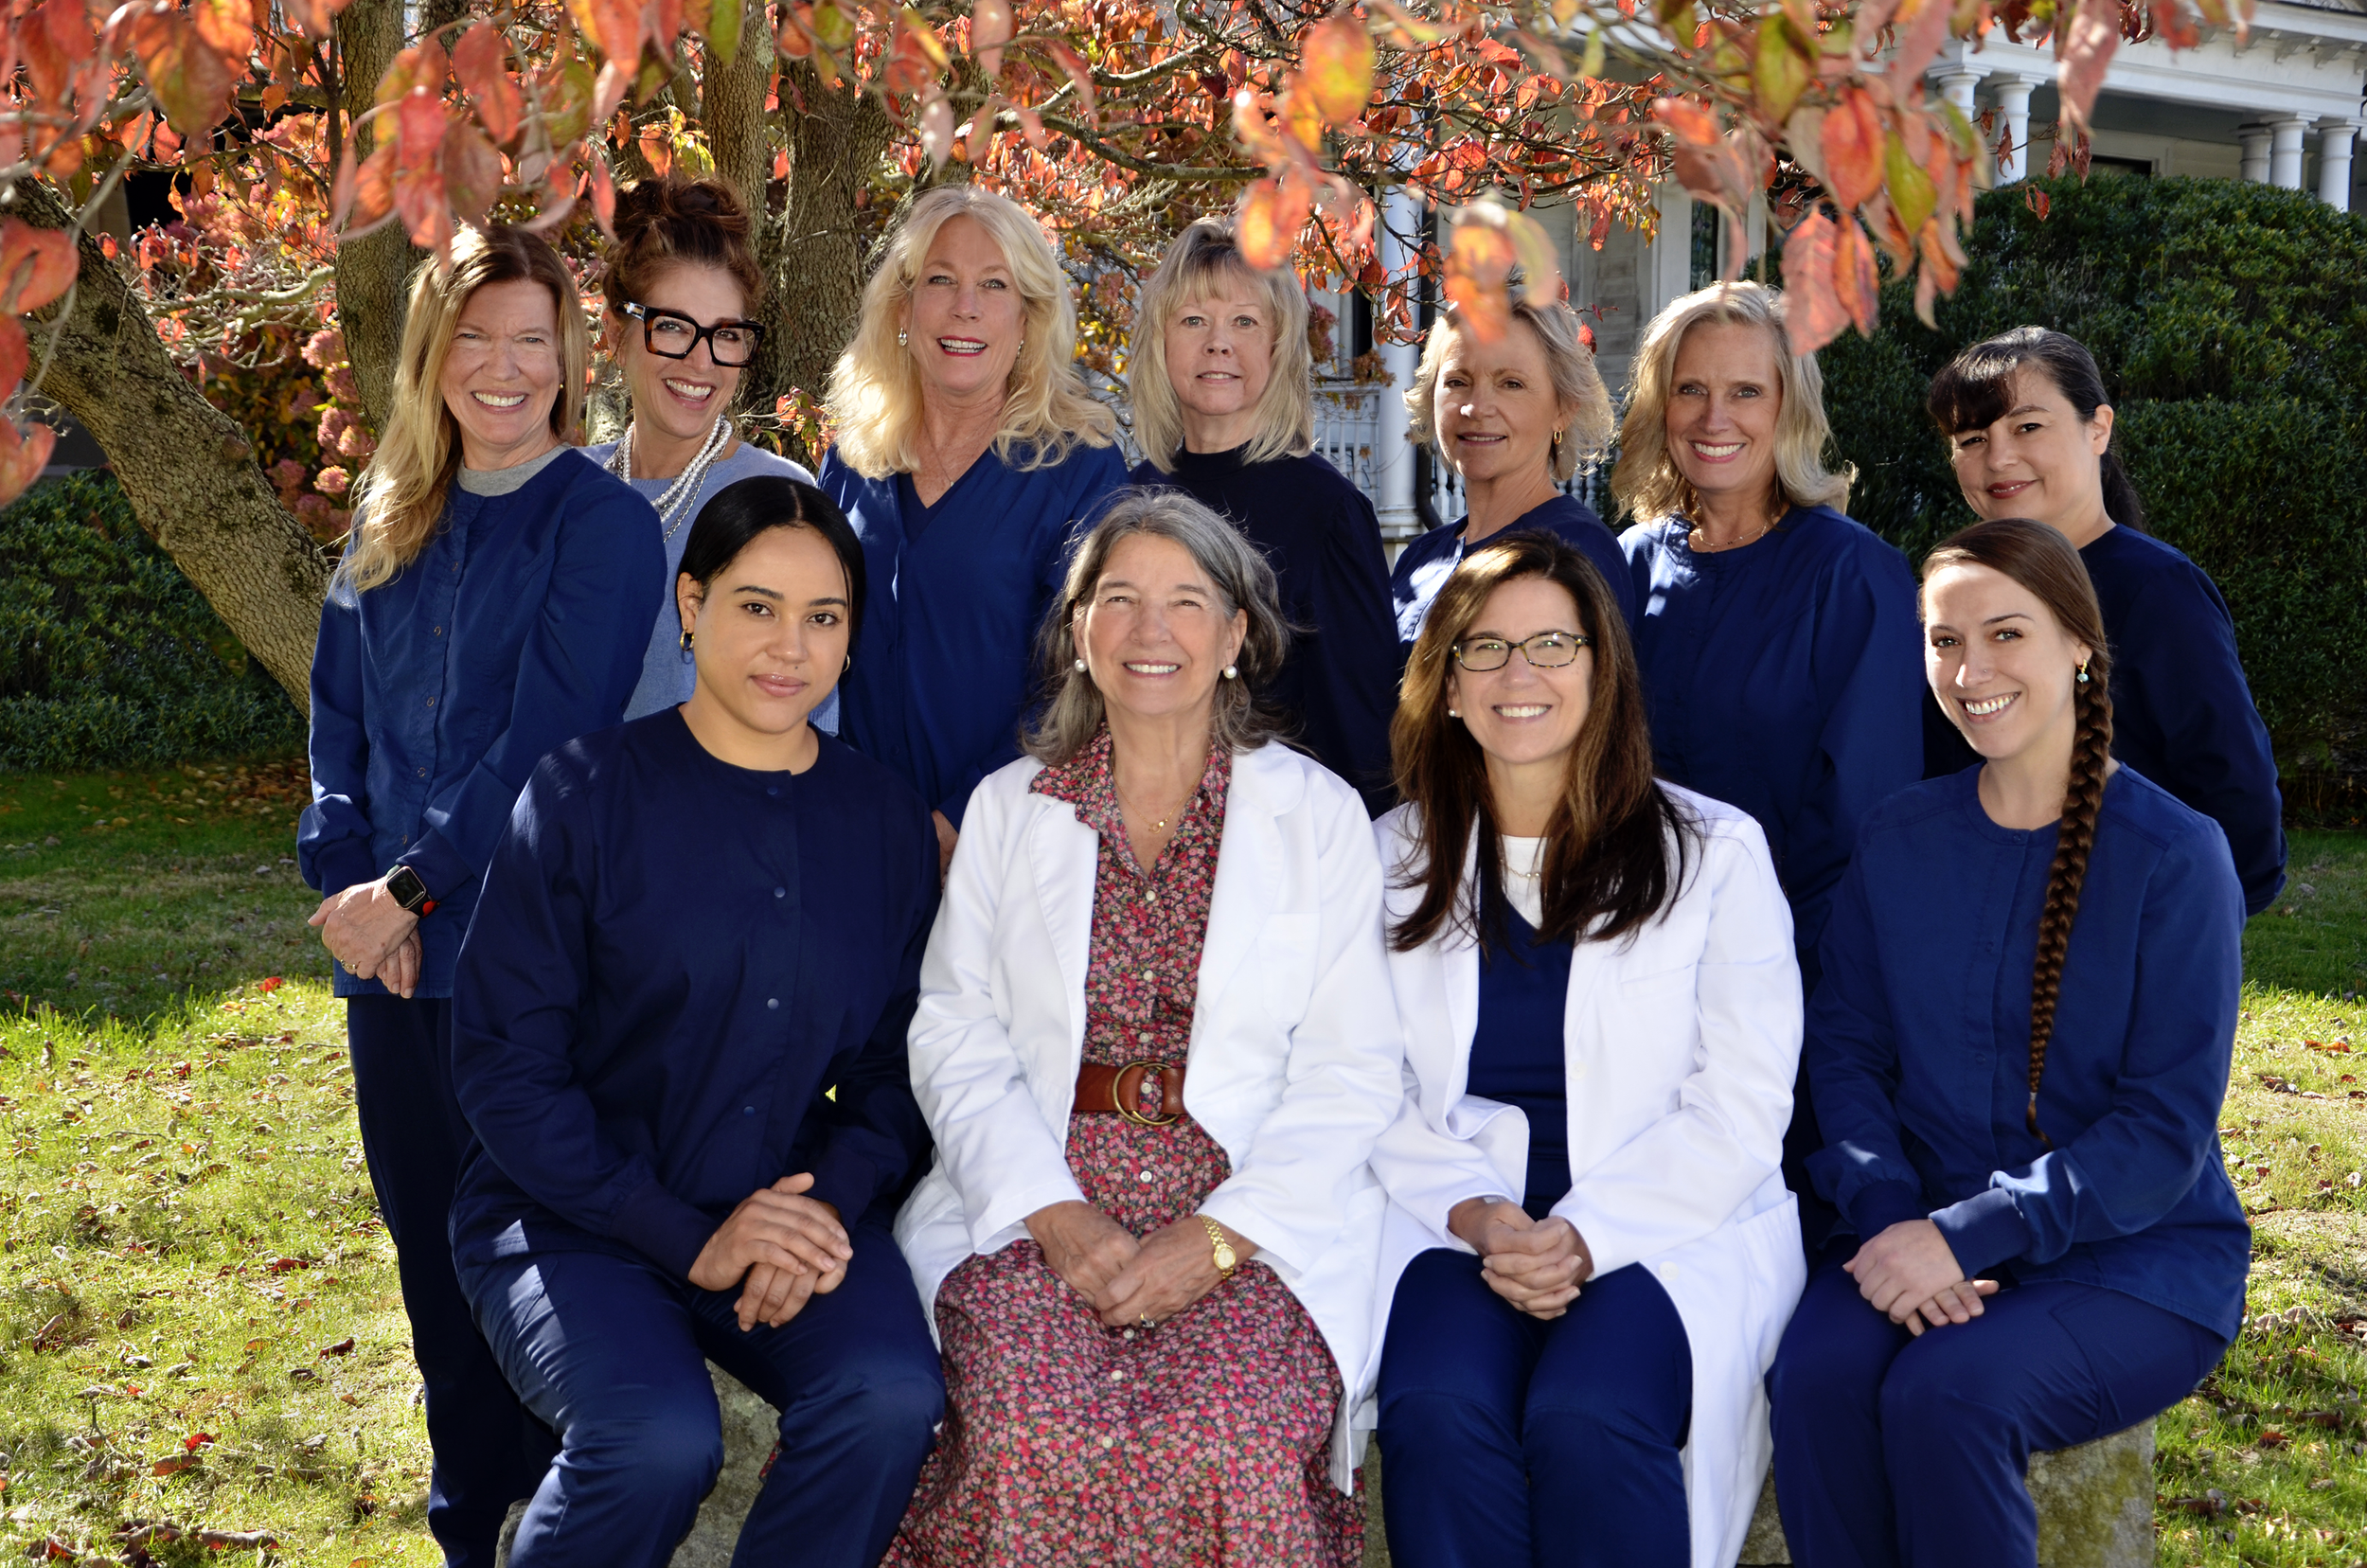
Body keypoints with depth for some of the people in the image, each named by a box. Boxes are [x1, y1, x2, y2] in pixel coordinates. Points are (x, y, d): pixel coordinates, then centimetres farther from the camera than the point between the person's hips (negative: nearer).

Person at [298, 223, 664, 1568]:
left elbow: (547, 740, -14)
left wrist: (413, 888, -15)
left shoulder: (601, 524, -7)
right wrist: (348, 876, -2)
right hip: (387, 948, 6)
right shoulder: (390, 517, 11)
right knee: (429, 1247, 14)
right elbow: (340, 714, 12)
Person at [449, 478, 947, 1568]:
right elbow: (502, 1066, -8)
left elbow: (897, 1059, 9)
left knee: (890, 1396, -26)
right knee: (661, 1438, -30)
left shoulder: (885, 821, 6)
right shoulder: (588, 794, -6)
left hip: (795, 1216, 3)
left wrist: (834, 1200, -12)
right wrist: (688, 1239, -15)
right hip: (570, 1218, -3)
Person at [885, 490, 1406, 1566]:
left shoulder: (1319, 814, 9)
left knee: (1224, 1444, -29)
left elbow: (1351, 1071, 2)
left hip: (1254, 1218, -1)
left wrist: (1218, 1235, -12)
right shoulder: (1008, 808, 14)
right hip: (1034, 1204, 1)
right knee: (1038, 1439, -28)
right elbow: (956, 1043, 6)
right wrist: (1058, 1215, -11)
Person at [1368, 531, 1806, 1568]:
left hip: (1676, 1228, -1)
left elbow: (1743, 1109, -1)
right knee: (1438, 1412, -29)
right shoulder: (1396, 859, 13)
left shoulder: (1713, 851, 5)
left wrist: (1585, 1236, -14)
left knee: (1586, 1422, -31)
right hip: (1456, 1222, 2)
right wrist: (1474, 1213, -12)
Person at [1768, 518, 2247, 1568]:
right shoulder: (1901, 837, 7)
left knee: (1944, 1394, -32)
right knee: (1814, 1373, -27)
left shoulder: (2174, 856, -8)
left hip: (2143, 1257, -3)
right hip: (1930, 1236, 4)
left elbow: (2167, 1130, -11)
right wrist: (1891, 1213, -15)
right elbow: (1845, 1047, 5)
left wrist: (1969, 1234, -21)